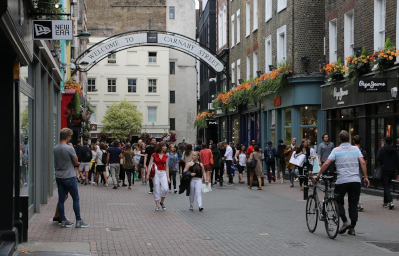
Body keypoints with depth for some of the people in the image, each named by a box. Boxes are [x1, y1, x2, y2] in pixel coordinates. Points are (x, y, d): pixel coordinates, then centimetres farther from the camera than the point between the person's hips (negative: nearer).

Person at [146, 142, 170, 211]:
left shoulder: (165, 156, 9)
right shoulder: (154, 155, 0)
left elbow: (166, 167, 12)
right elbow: (150, 165, -1)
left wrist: (168, 177, 7)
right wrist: (148, 174, -10)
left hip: (163, 173, 2)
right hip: (156, 172, -2)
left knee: (165, 189, -14)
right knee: (156, 190, 0)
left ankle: (162, 202, 9)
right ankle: (157, 205, 10)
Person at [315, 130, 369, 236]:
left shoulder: (336, 150, 1)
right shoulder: (356, 149, 7)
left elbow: (326, 164, -6)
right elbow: (363, 162, -2)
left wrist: (318, 175, 2)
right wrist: (366, 177, 3)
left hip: (342, 181, -2)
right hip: (355, 180, 2)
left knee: (338, 201, 16)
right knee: (353, 204, 10)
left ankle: (345, 221, -2)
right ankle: (352, 228, 8)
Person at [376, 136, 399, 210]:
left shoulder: (382, 149, -7)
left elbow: (378, 159, -17)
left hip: (384, 171, -5)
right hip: (392, 171, 5)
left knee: (386, 187, -6)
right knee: (387, 186, 18)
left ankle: (390, 201, -23)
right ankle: (386, 202, 25)